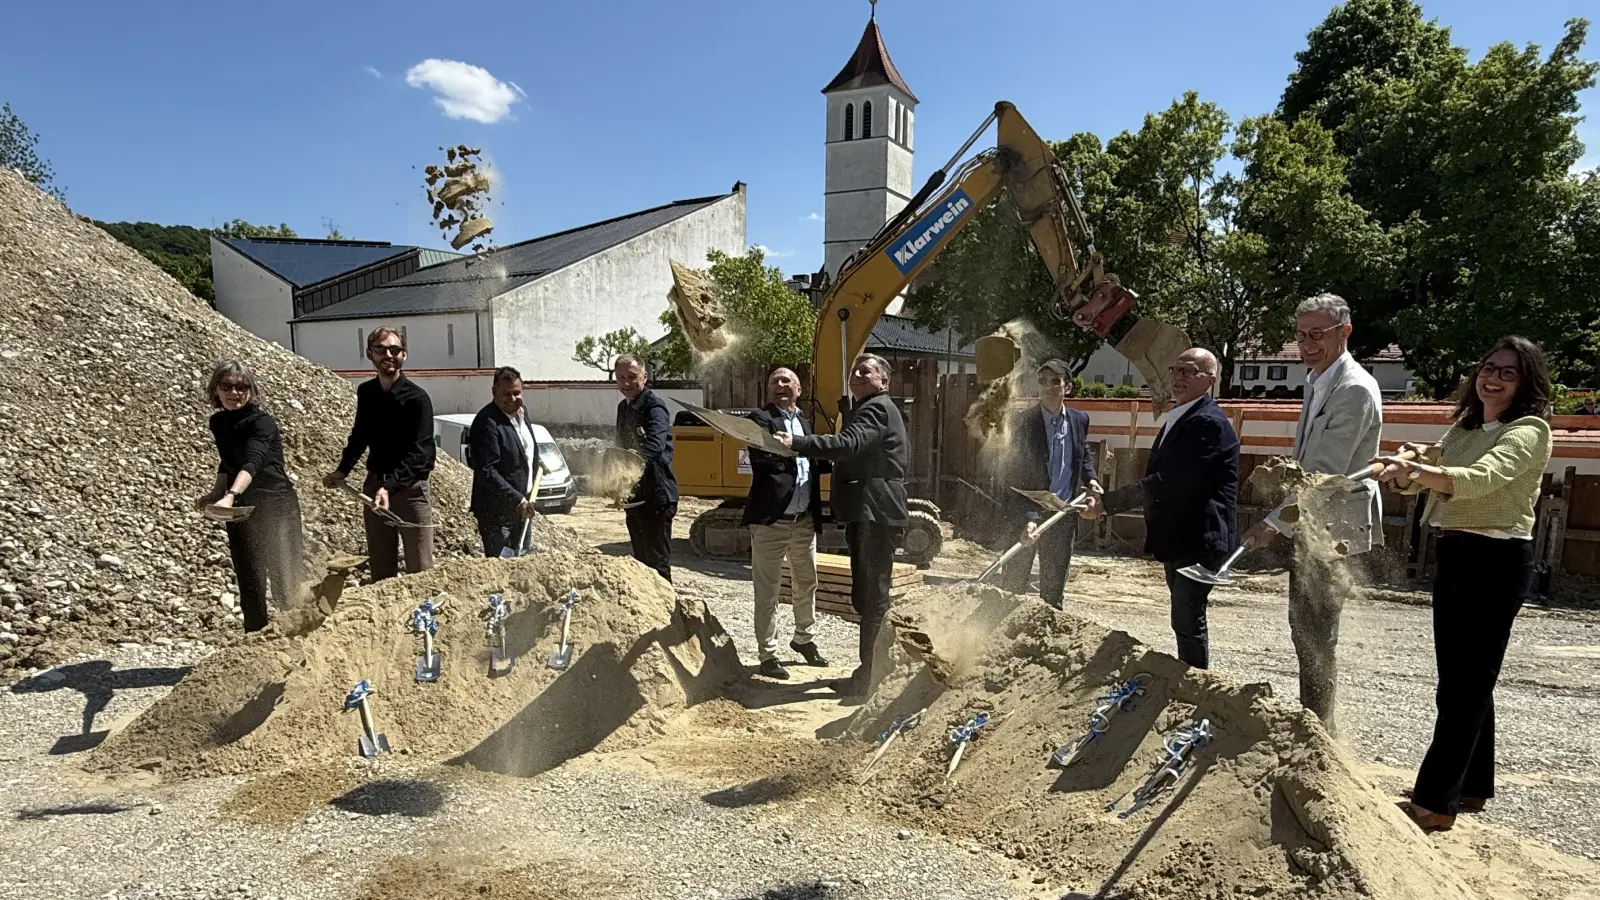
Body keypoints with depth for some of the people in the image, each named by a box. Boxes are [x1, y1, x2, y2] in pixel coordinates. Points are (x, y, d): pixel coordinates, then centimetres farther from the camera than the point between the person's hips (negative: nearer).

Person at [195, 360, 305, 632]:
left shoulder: (262, 422, -16)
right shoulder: (218, 422, 6)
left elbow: (252, 462, -33)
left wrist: (230, 496, -47)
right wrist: (216, 494, 9)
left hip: (277, 506, -6)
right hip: (241, 509, 6)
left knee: (284, 580, -6)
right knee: (249, 582, 11)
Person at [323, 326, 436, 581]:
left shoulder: (417, 398, -12)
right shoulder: (366, 392, 6)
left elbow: (419, 454, -20)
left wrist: (390, 486, -32)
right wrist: (342, 470, 11)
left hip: (410, 488, -6)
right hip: (374, 486, 6)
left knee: (420, 571, -4)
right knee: (380, 572, 13)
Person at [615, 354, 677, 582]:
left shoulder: (655, 406, -14)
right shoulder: (623, 408, 13)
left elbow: (655, 443, -33)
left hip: (656, 496, -9)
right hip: (633, 497, 9)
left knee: (657, 563, -6)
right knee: (641, 562, 18)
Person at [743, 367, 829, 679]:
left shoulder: (804, 422, 15)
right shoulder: (761, 418, -5)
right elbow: (759, 456, -22)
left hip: (804, 520, 6)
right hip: (771, 520, -6)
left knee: (807, 584, 18)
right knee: (767, 591, 1)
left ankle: (803, 638, 37)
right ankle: (767, 653, 13)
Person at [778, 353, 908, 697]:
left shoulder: (877, 408, -12)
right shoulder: (861, 408, 22)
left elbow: (849, 444, -29)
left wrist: (796, 442, -36)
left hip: (877, 514, -11)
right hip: (864, 514, 11)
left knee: (874, 597, -6)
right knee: (864, 596, 16)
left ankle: (871, 675, -1)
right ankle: (871, 670, 26)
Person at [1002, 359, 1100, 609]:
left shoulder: (1080, 420, 4)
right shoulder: (1022, 422, -11)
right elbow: (1014, 478, -16)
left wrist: (1091, 479, 2)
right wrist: (1026, 519, -26)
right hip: (1026, 516, -4)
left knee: (1053, 588, 14)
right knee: (1013, 583, 5)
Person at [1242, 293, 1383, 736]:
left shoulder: (1354, 390, -18)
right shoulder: (1317, 383, 12)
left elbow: (1326, 472, -24)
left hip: (1335, 528, -10)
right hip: (1311, 525, 10)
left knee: (1317, 635, -4)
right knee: (1304, 628, 18)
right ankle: (1316, 722, 32)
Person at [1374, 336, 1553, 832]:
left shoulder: (1529, 430, -11)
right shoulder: (1463, 429, 13)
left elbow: (1483, 477, -31)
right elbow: (1421, 479, 16)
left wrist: (1419, 470, -48)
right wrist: (1408, 467, -8)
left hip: (1497, 562, -8)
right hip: (1454, 555, 8)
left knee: (1465, 683, -4)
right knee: (1466, 679, 16)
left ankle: (1434, 801, 2)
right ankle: (1472, 785, 30)